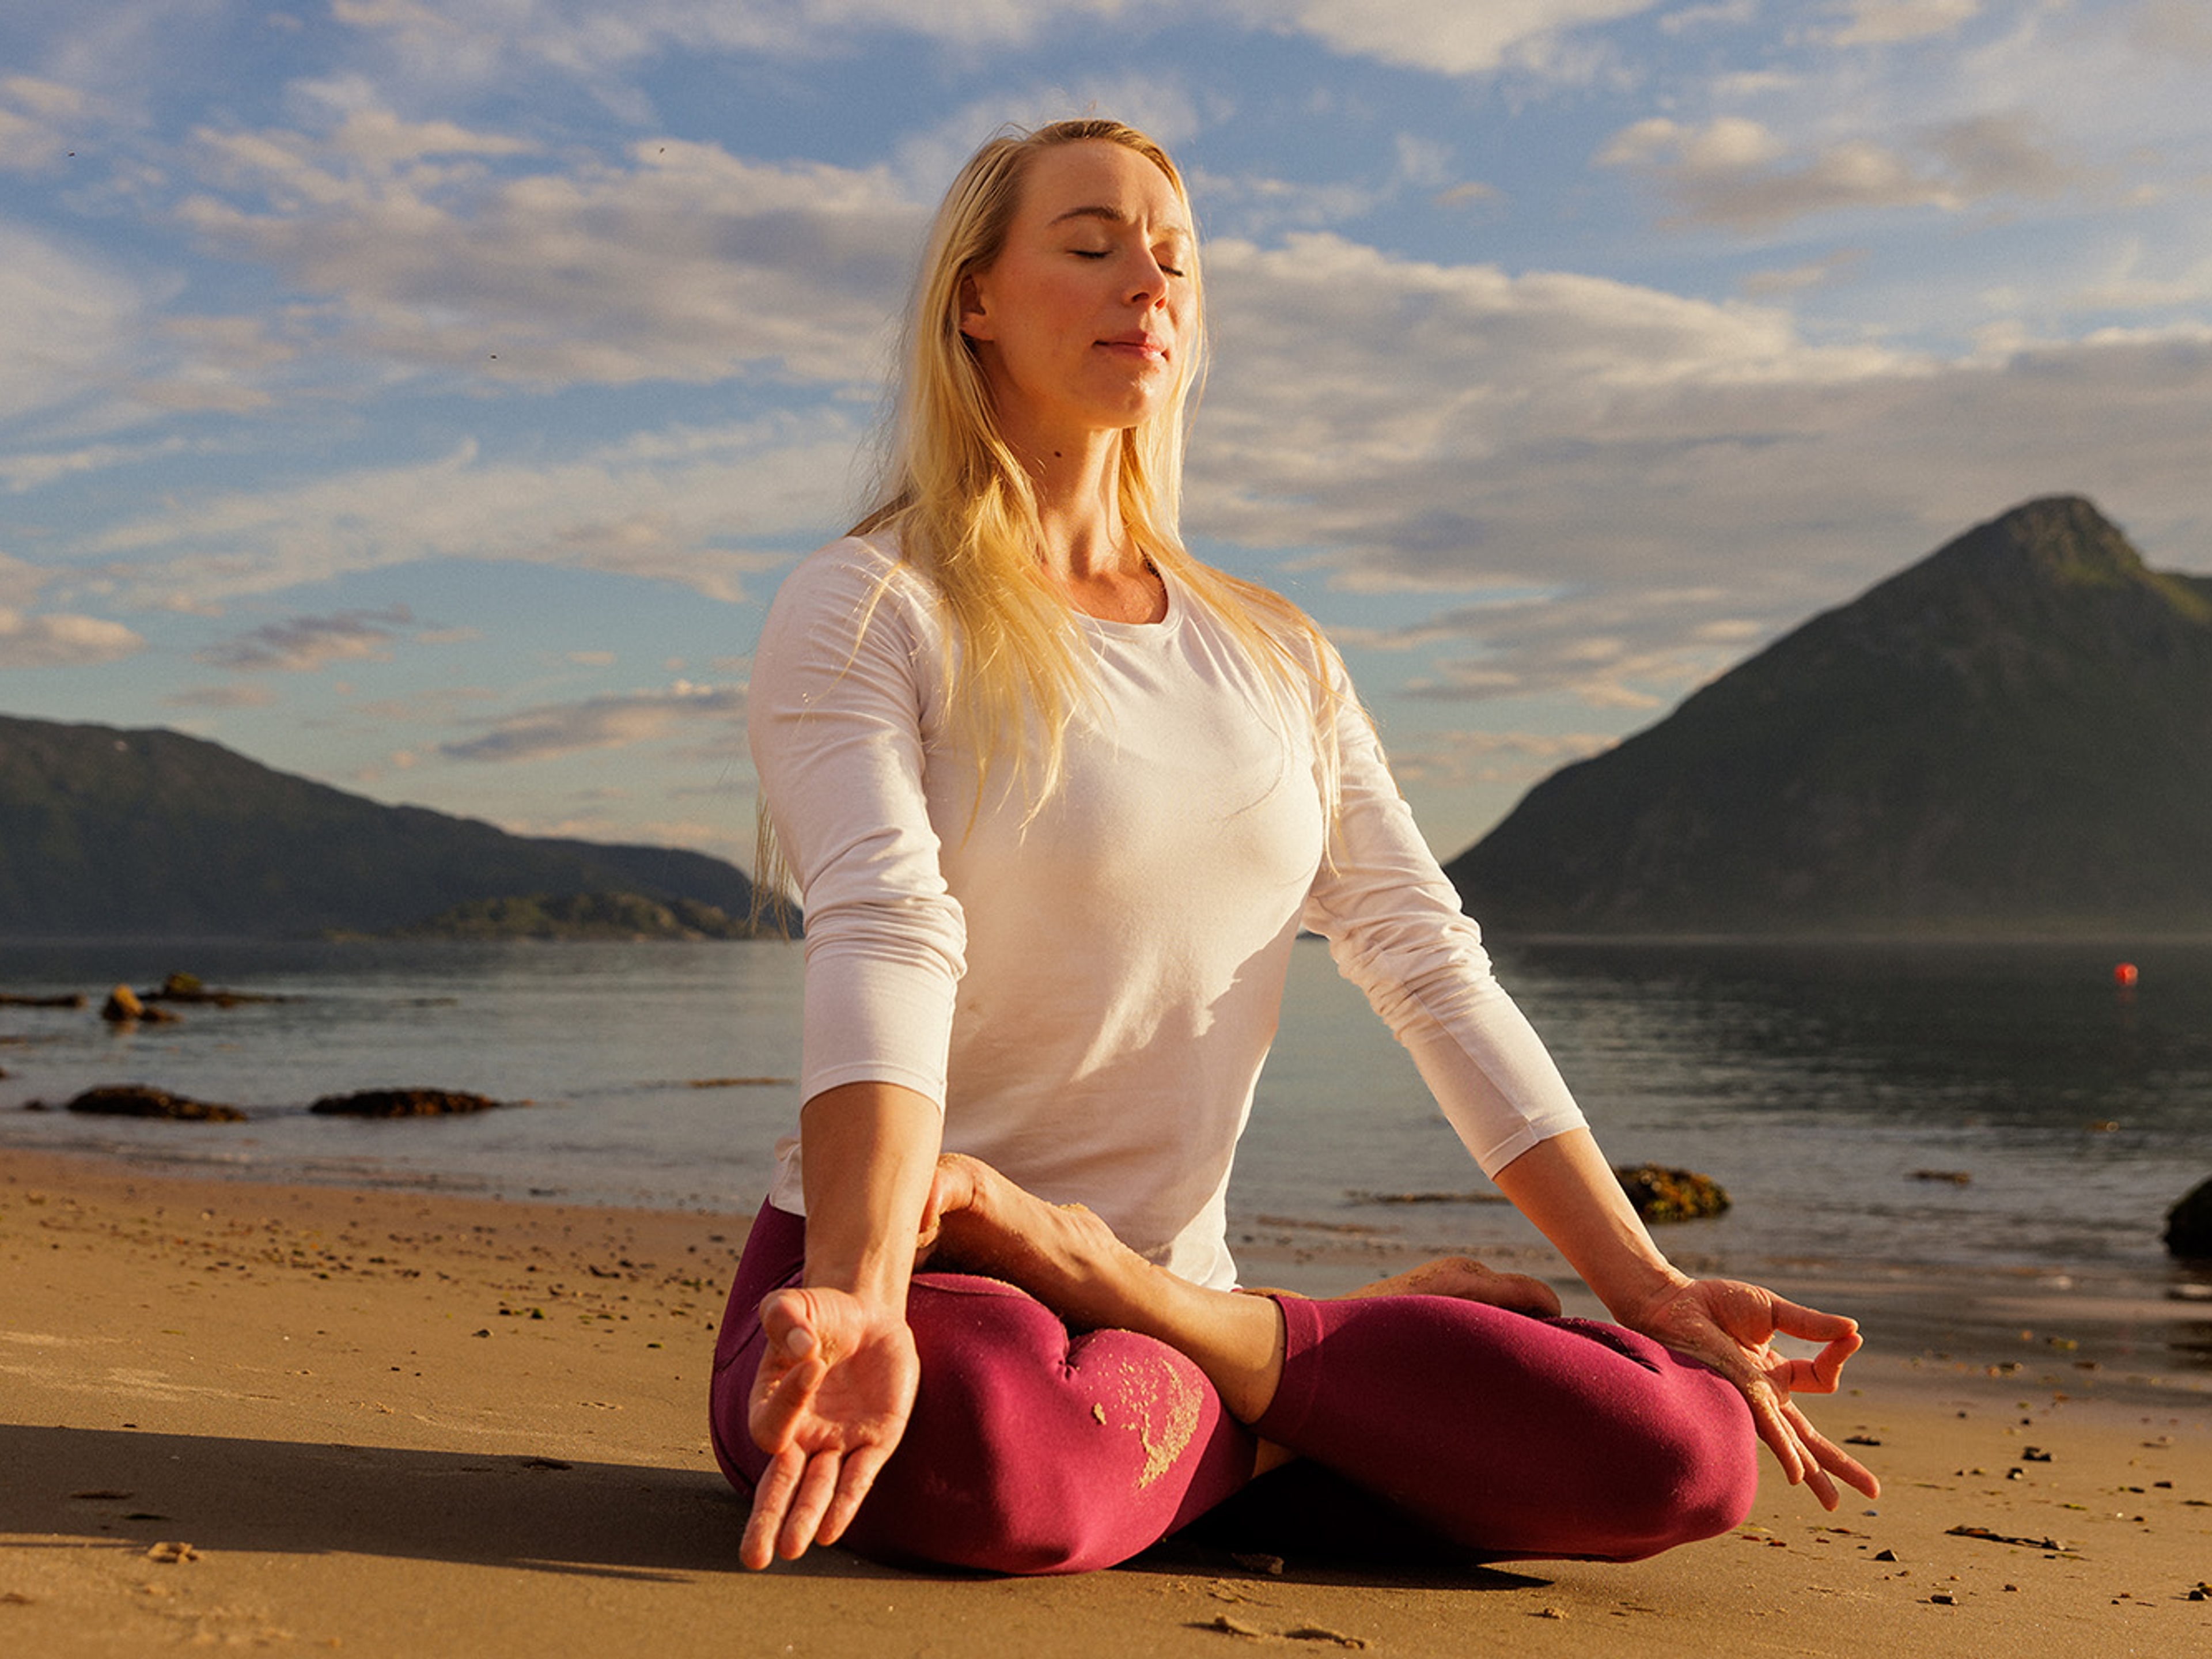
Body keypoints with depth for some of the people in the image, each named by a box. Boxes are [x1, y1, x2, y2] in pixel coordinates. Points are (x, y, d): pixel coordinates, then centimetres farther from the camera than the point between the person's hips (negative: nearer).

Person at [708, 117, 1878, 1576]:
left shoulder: (1273, 651, 14)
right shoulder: (863, 615, -4)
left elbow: (1432, 967, 8)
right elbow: (883, 943, -21)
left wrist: (1649, 1287, 0)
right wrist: (861, 1301, -39)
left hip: (1171, 1285, 4)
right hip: (904, 1279, -3)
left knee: (1685, 1452, -18)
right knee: (989, 1454, -42)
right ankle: (1336, 1382, -11)